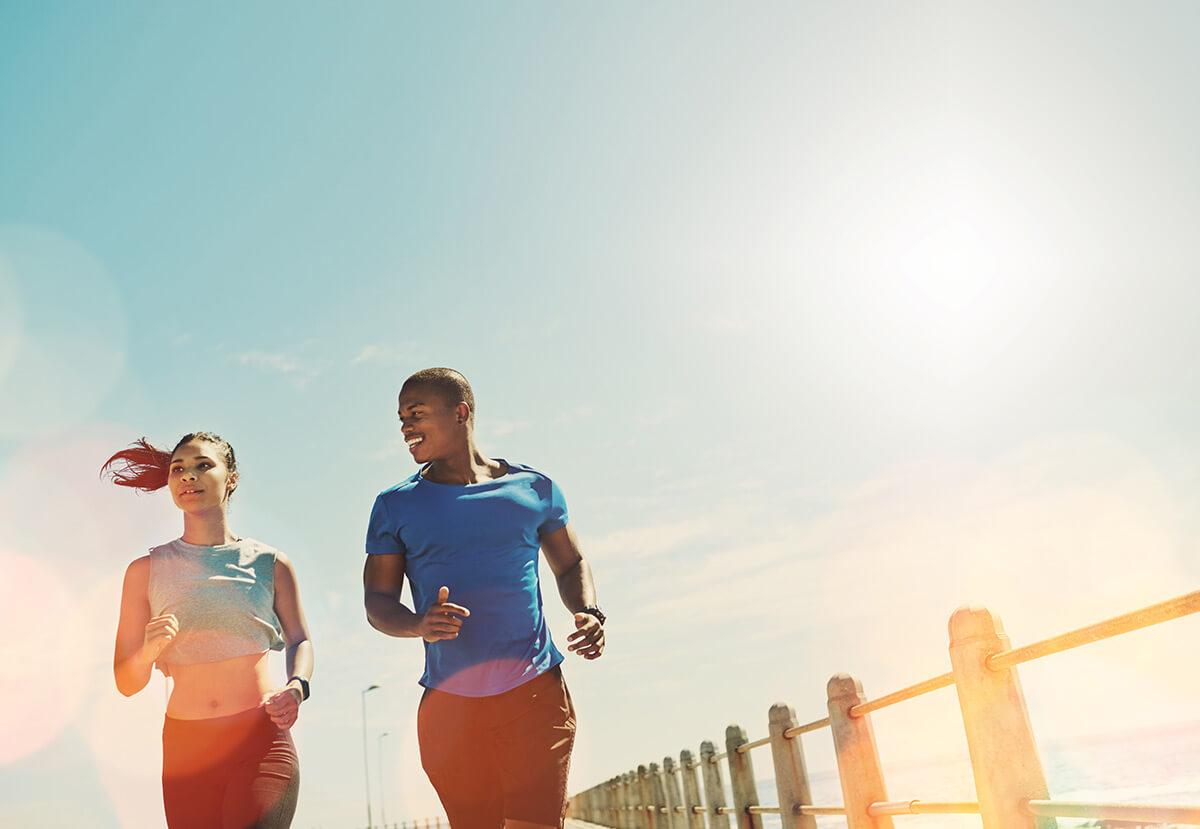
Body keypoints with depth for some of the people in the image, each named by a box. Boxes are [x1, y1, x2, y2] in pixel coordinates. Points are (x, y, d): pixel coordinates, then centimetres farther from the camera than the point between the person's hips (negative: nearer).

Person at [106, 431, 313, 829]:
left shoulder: (269, 563, 4)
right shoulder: (147, 570, 5)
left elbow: (300, 639, 17)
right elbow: (127, 683, 7)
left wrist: (296, 686, -3)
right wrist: (150, 650, -15)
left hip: (261, 741, -2)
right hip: (186, 749, 2)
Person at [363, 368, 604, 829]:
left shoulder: (533, 488, 7)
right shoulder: (396, 505, 8)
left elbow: (571, 564, 18)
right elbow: (377, 601, 5)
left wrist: (588, 612, -3)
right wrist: (419, 625, -17)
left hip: (534, 694, -1)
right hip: (448, 705, 1)